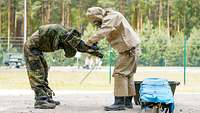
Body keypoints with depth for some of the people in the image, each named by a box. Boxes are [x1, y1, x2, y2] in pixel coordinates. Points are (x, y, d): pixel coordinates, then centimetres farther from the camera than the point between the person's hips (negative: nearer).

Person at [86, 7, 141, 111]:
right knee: (128, 74, 15)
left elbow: (102, 32, -31)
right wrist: (95, 43, -6)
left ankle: (119, 102, -14)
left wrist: (89, 42, -31)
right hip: (130, 48, 11)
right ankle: (128, 101, 23)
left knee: (119, 73, -12)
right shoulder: (108, 18, 14)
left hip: (128, 48, -11)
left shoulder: (111, 17, -18)